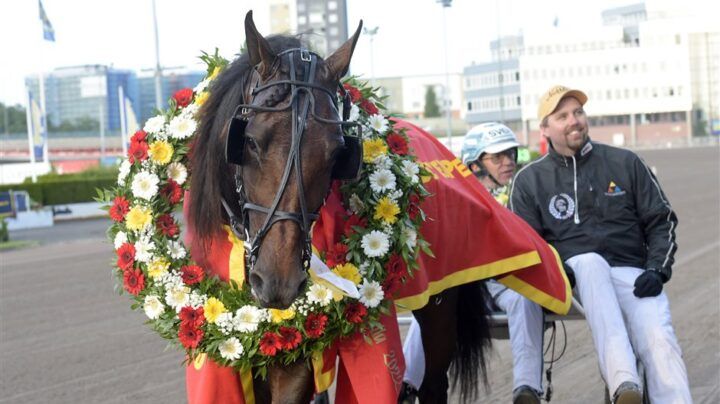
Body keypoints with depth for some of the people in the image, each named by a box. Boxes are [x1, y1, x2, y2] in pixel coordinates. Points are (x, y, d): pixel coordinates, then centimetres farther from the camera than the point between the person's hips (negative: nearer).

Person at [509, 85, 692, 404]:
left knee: (659, 340, -28)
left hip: (632, 275, 2)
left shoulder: (625, 163, 14)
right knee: (590, 261, -38)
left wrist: (657, 270, -2)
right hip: (574, 276, -1)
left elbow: (661, 221, 15)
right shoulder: (529, 180, 12)